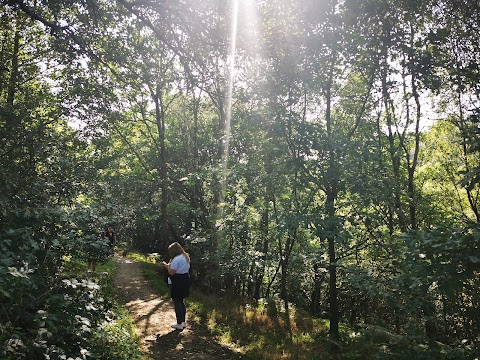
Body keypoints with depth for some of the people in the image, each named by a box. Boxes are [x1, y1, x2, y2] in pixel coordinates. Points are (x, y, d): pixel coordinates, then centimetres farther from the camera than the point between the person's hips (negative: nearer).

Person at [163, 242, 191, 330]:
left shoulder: (176, 259, -21)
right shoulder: (186, 257, 9)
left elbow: (171, 272, -20)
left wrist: (168, 266, -2)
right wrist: (170, 265, 14)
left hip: (177, 283, -9)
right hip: (185, 281, 9)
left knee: (177, 303, 2)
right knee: (181, 301, 19)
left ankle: (179, 324, 10)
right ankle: (183, 322, 29)